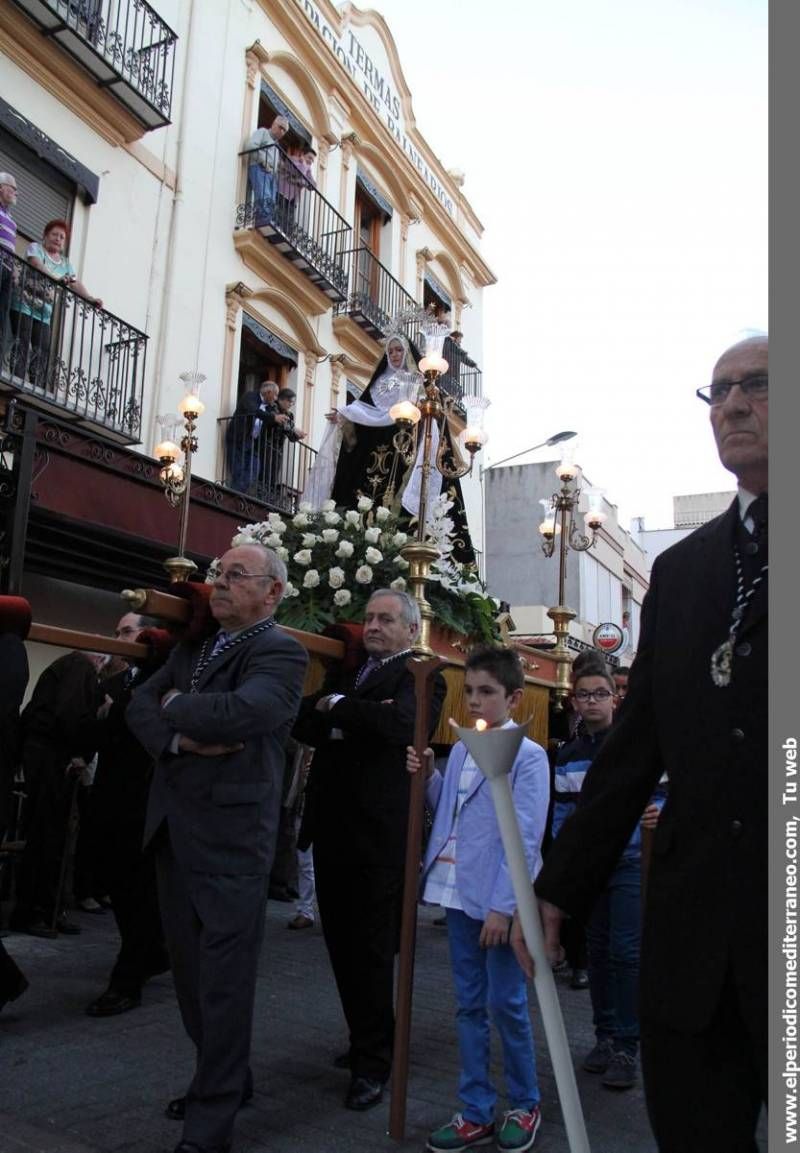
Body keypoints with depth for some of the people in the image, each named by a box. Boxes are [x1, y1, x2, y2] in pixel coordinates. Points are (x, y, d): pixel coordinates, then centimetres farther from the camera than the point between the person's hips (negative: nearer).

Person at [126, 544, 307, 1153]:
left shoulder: (281, 652, -11)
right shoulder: (192, 645, 14)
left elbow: (242, 712, -28)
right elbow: (141, 704, 6)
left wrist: (176, 705, -10)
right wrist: (182, 738, -14)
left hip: (231, 833, -8)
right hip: (174, 827, 8)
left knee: (224, 977, 1)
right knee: (190, 962, 19)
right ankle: (224, 1076, 38)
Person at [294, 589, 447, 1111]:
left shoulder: (420, 676, -5)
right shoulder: (347, 670, 16)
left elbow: (401, 723, -25)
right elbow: (304, 722, 6)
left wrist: (336, 707, -12)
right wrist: (340, 717, -15)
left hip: (378, 833, -7)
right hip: (333, 827, 7)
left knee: (371, 947, 3)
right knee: (342, 943, 17)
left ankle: (374, 1062, 19)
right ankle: (366, 1040, 35)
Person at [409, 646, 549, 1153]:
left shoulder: (528, 756, -11)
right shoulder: (459, 751, 8)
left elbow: (524, 839, -15)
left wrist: (503, 907, -17)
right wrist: (428, 778, 0)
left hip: (499, 901, -6)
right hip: (459, 895, 6)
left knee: (506, 1005, 6)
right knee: (470, 1006, 13)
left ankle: (526, 1106, 27)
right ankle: (477, 1112, 26)